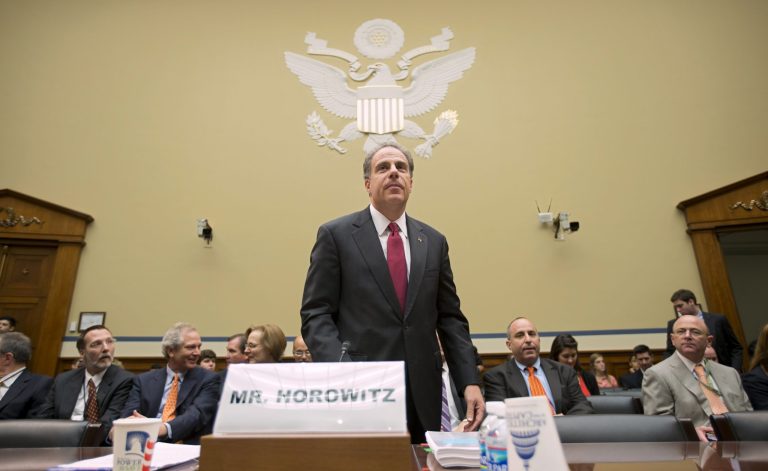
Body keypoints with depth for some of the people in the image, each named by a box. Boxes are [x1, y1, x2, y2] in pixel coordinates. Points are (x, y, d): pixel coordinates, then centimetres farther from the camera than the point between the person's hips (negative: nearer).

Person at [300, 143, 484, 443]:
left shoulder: (433, 241, 10)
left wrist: (470, 382, 1)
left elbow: (450, 317, 10)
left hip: (423, 394, 4)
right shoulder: (336, 235, -1)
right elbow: (316, 314, -5)